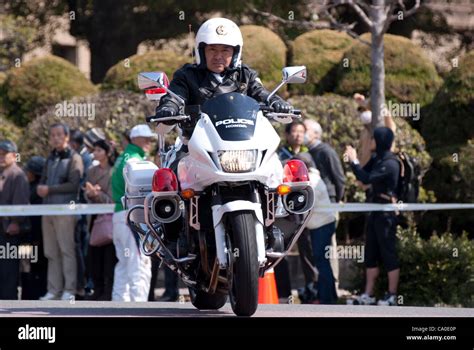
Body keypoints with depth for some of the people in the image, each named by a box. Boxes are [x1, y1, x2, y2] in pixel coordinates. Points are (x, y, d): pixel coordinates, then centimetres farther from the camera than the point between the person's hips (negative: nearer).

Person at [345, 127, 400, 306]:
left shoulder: (390, 163, -17)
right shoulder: (377, 159, 10)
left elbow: (367, 179, -24)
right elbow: (363, 177, 11)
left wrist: (354, 161, -16)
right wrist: (353, 161, -1)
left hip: (386, 213, -9)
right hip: (375, 211, 9)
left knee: (388, 254, -2)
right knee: (371, 254, 10)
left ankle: (392, 296, 4)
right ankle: (368, 295, 15)